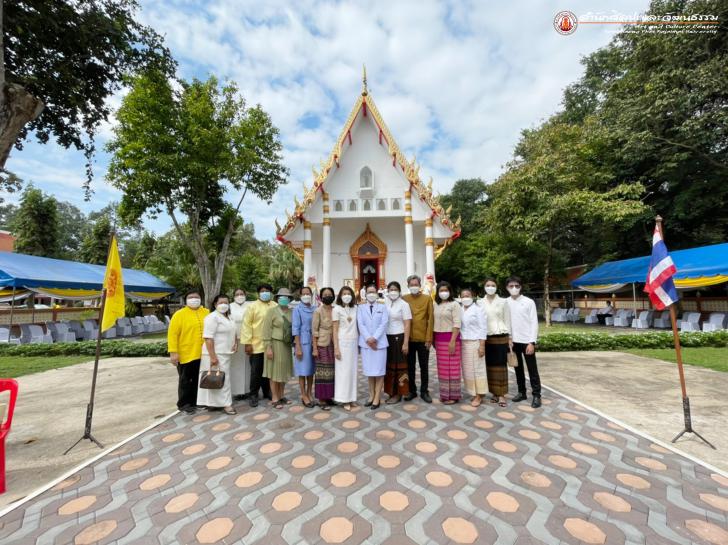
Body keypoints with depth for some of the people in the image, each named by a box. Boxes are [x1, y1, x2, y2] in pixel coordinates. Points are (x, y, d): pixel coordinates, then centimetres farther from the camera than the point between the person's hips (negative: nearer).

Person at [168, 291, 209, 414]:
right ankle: (184, 404, 23)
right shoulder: (179, 314, -8)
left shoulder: (206, 312, 5)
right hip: (186, 355, -4)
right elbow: (172, 334, -11)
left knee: (198, 379, 15)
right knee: (185, 381, 9)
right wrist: (173, 352, -17)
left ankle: (196, 401, 30)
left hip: (202, 354, 4)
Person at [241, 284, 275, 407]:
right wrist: (247, 343, -12)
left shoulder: (275, 306, 7)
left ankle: (267, 392, 29)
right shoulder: (252, 306, -3)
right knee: (256, 372, 6)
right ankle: (253, 395, 20)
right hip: (257, 345, -3)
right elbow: (246, 325, -7)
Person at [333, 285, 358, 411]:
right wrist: (336, 348, -10)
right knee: (343, 371, 1)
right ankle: (345, 399, 11)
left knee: (353, 370, 8)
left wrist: (359, 343, 9)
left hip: (354, 342, 4)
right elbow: (335, 330, -5)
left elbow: (357, 326, 12)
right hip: (342, 342, -4)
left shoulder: (355, 308, 7)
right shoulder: (337, 309, -4)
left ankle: (351, 397, 19)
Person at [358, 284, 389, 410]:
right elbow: (360, 324, -2)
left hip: (379, 342, -1)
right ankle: (371, 395, 21)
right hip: (366, 342, 1)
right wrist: (368, 339, -14)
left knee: (379, 370, 1)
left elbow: (384, 324, -5)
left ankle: (377, 398, 10)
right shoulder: (361, 307, 7)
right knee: (369, 370, 8)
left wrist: (374, 338, -15)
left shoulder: (383, 307, 6)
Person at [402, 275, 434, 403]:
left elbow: (431, 319, -2)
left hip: (423, 338, -1)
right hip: (408, 339, 1)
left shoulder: (427, 298, 0)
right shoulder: (404, 299, 2)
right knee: (410, 367, 12)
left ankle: (424, 391, 24)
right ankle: (412, 391, 26)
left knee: (424, 367, 10)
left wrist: (429, 338, -8)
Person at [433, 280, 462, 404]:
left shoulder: (454, 304, -6)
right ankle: (444, 393, 23)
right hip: (439, 338, 6)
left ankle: (453, 395, 11)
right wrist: (433, 339, 8)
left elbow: (457, 324, -12)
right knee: (442, 367, 11)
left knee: (451, 367, 0)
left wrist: (453, 341, -18)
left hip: (450, 337, -6)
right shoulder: (435, 305, 11)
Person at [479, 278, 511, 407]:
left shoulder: (503, 302, 2)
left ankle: (501, 394, 9)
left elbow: (507, 320, 3)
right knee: (490, 365, 7)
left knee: (501, 365, 1)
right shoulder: (480, 302, 4)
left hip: (500, 337, -1)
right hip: (485, 338, 2)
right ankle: (494, 393, 17)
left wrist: (509, 337, 0)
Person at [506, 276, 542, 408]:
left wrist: (532, 342, -12)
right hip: (513, 341, 3)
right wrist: (508, 339, -2)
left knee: (532, 369, 3)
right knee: (518, 368, 12)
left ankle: (536, 395, 12)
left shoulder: (529, 302, -4)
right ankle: (521, 392, 23)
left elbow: (534, 322, -6)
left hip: (527, 341, -3)